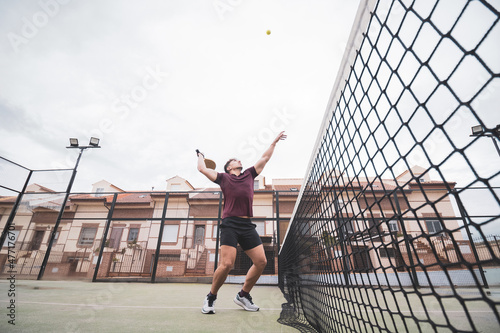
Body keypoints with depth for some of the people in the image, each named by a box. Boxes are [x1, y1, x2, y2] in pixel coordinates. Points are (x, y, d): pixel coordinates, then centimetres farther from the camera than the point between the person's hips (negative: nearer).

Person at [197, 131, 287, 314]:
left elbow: (264, 158, 29)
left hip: (247, 225, 5)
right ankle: (211, 297, 16)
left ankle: (243, 295, 21)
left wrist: (274, 142, 36)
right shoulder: (223, 177, 12)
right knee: (226, 264, -13)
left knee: (261, 261, -1)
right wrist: (201, 156, 35)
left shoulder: (249, 174, 22)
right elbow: (202, 169, 15)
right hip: (230, 224, -4)